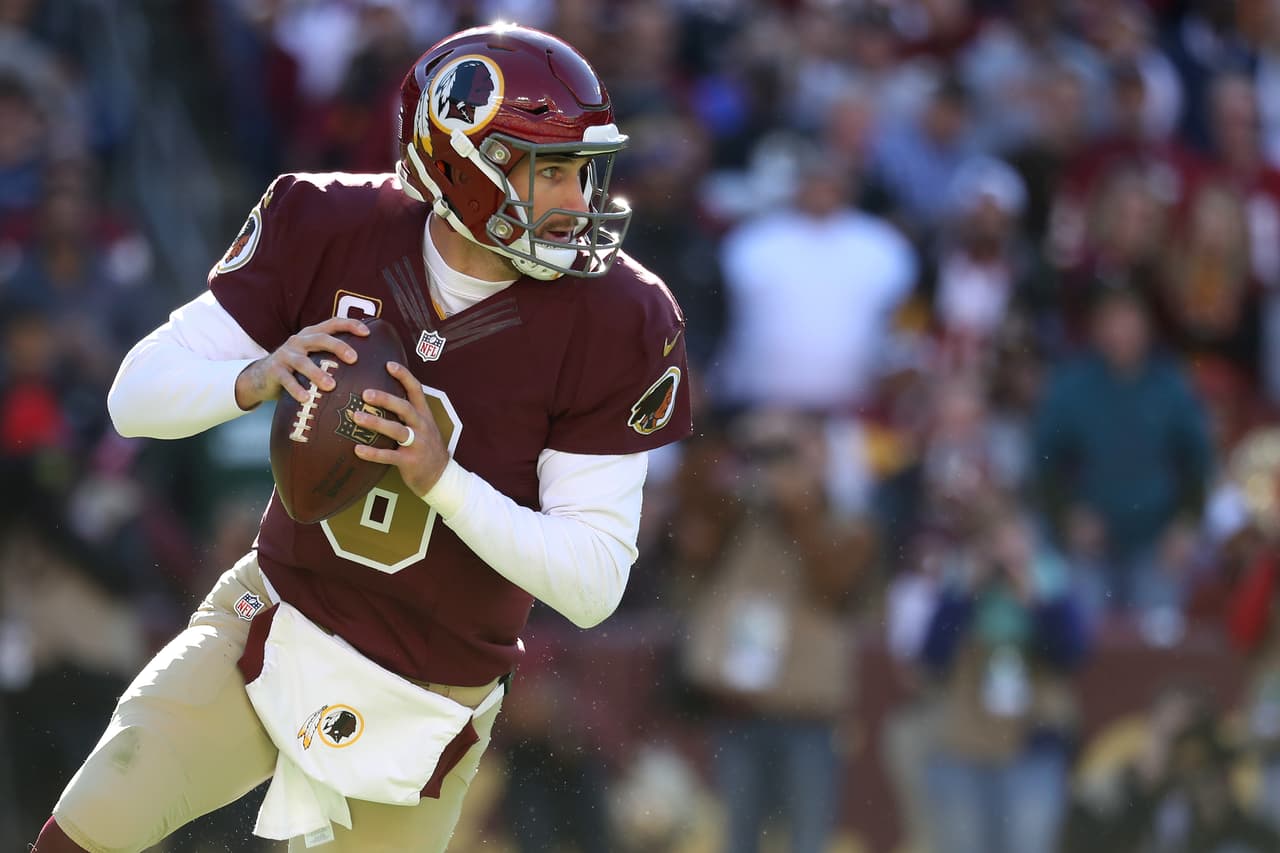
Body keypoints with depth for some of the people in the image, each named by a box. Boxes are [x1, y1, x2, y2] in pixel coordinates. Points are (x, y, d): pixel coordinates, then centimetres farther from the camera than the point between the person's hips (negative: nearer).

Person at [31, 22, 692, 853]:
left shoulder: (612, 323, -17)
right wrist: (260, 376, -32)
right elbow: (139, 395, -10)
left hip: (423, 705, -1)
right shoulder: (328, 231, -12)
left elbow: (593, 583, -18)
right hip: (272, 626, 1)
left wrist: (444, 480, -33)